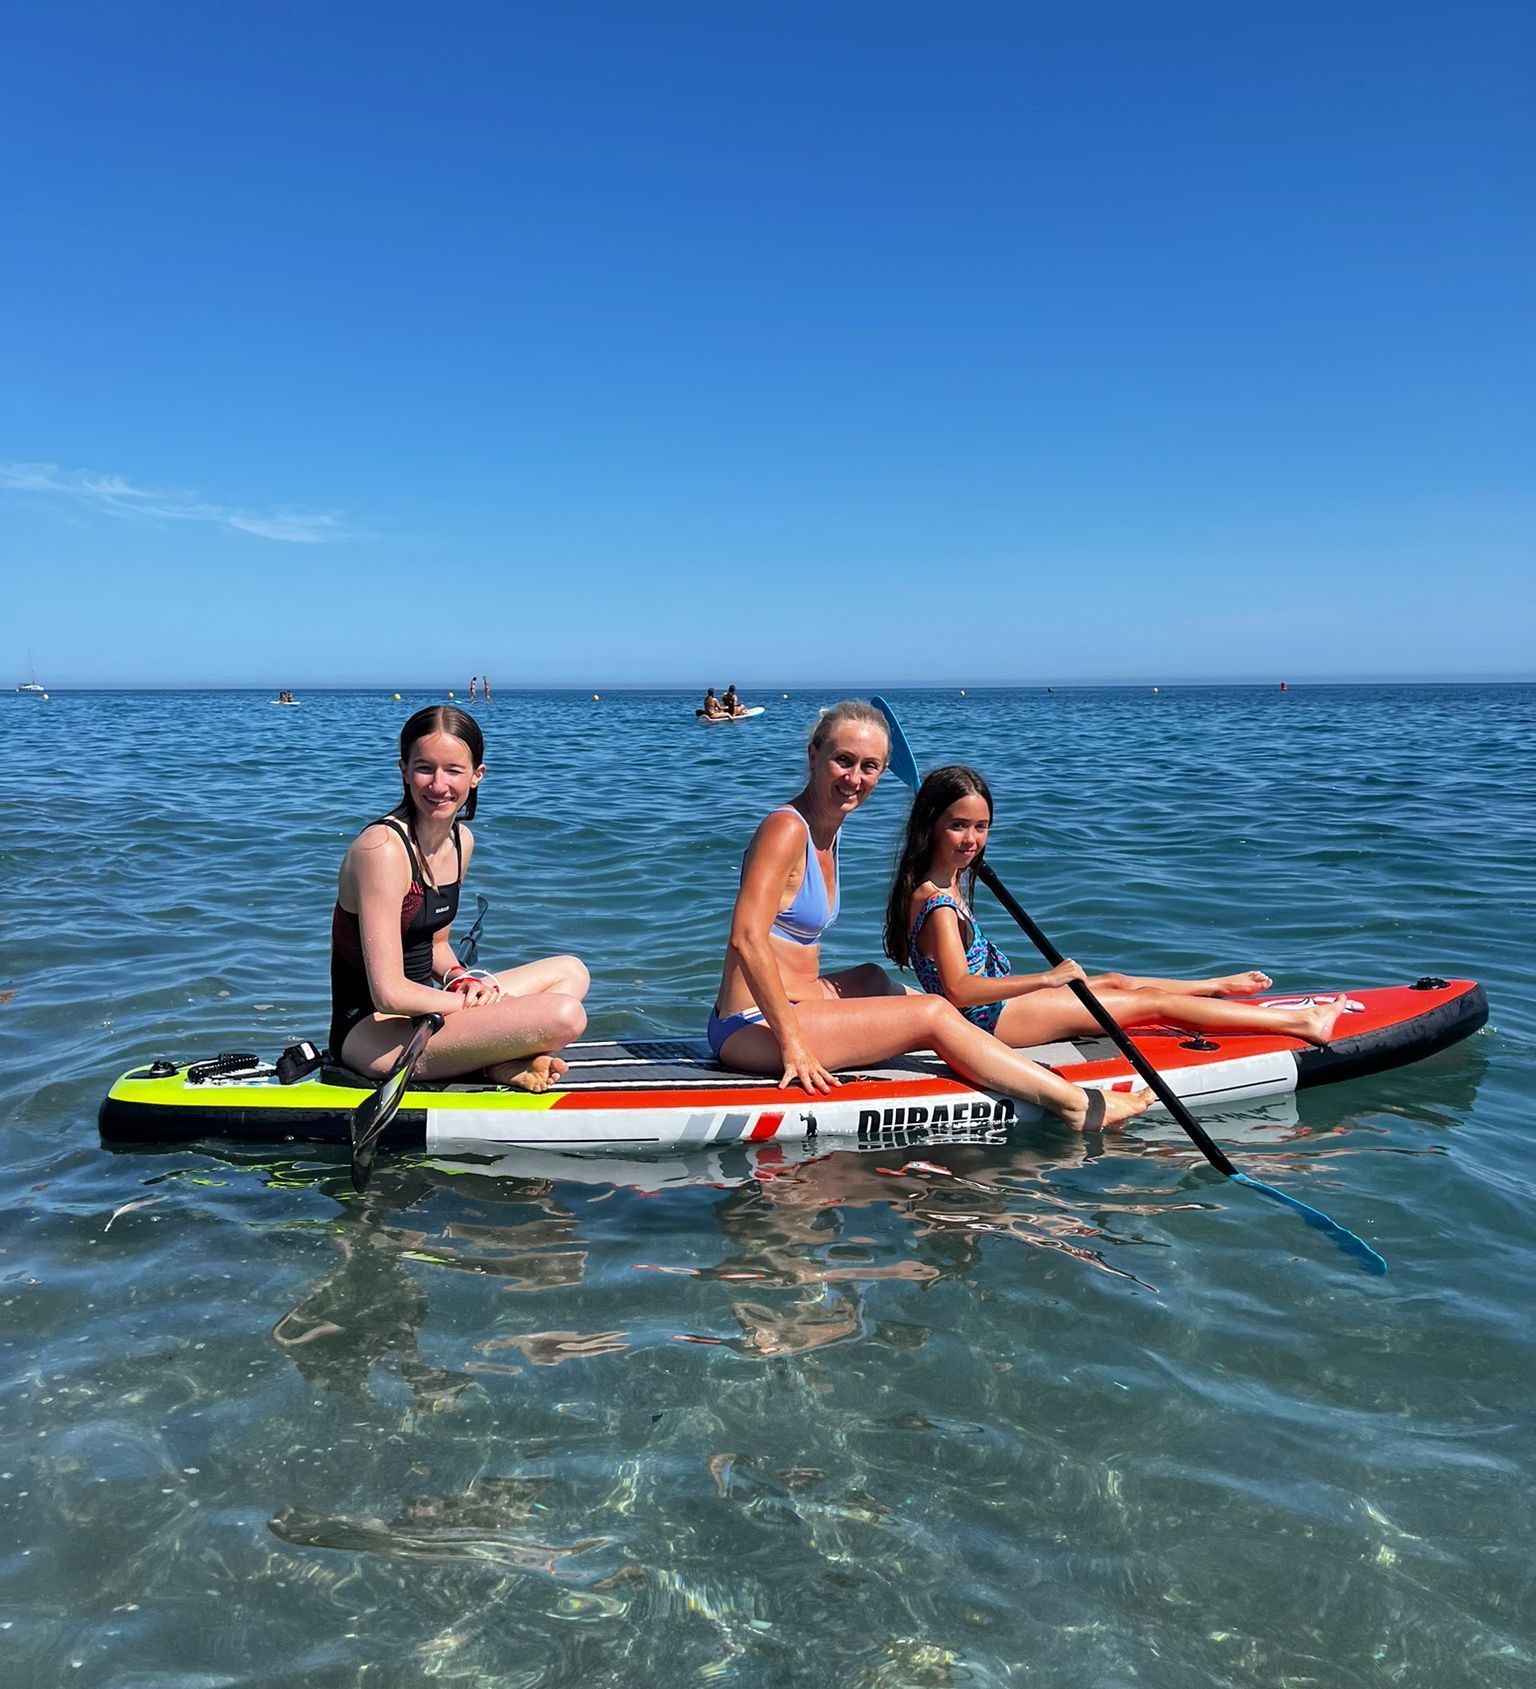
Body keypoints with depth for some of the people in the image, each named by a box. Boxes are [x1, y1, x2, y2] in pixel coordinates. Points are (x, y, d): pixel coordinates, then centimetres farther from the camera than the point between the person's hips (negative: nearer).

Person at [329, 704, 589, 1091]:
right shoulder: (382, 847, -21)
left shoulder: (460, 841, 6)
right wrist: (472, 1004, -13)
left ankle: (495, 1058, -5)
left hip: (418, 1012, 10)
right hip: (369, 1033, -10)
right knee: (563, 1016, -27)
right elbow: (389, 994, -25)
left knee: (570, 972, 15)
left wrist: (462, 980, -1)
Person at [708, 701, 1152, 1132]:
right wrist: (794, 1045, -27)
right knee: (934, 1014, -10)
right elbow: (747, 938, -27)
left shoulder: (824, 830, 11)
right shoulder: (786, 829, -17)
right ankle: (1080, 1106, -2)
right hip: (753, 1029, -11)